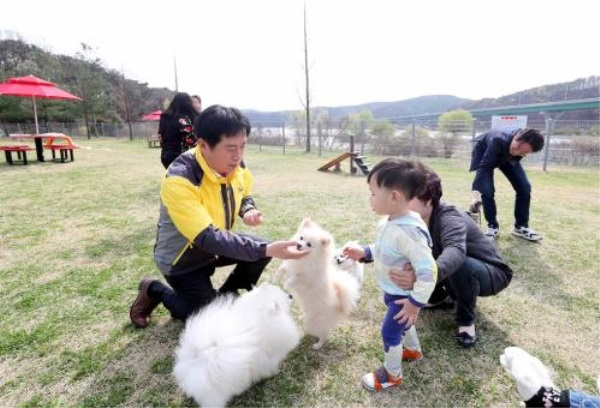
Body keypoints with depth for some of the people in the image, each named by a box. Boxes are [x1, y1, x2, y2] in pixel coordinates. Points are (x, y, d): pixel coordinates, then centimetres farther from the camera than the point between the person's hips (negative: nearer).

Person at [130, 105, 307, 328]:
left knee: (263, 248, -8)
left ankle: (226, 294, 14)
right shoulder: (179, 181, -36)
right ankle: (154, 291, 18)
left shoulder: (236, 167, -13)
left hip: (217, 245, 6)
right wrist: (267, 250, -48)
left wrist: (248, 210, -17)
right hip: (182, 259, -6)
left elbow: (243, 196, 9)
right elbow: (207, 238, -41)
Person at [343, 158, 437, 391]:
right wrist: (364, 253, -1)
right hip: (391, 291, 9)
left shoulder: (409, 231, -37)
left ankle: (392, 374, 34)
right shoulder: (389, 223, -7)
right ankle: (413, 350, 59)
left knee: (389, 332, 8)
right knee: (402, 324, 30)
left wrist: (416, 303, -28)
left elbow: (427, 271, -35)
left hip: (404, 296, -9)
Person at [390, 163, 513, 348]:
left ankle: (466, 319, -10)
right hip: (453, 274, 7)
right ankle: (445, 293, 16)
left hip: (491, 274, -6)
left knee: (461, 266, -40)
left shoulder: (450, 219, -36)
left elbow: (455, 253, -57)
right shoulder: (416, 221, -14)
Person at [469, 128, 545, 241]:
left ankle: (521, 226, 10)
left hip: (507, 157, 5)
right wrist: (476, 194, -57)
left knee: (524, 187, -5)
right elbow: (483, 167, -50)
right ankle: (492, 226, 0)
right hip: (484, 153, -5)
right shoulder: (498, 141, -45)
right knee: (487, 190, -21)